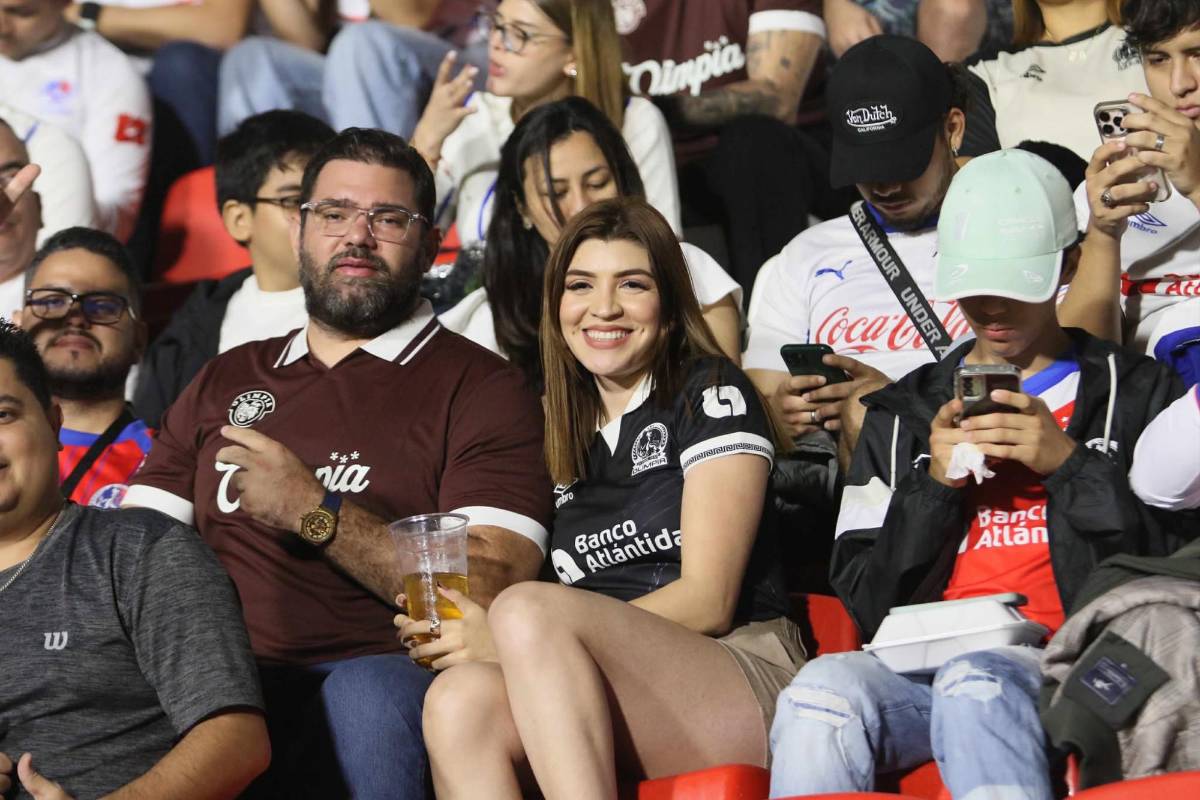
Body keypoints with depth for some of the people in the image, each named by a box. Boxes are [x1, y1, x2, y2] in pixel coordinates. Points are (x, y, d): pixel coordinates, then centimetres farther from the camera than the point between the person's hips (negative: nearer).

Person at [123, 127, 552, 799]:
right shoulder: (225, 383, 26)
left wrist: (316, 513, -9)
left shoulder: (479, 388, 9)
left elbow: (494, 594, -6)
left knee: (370, 694, -40)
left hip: (385, 674, -3)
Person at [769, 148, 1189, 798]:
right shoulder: (902, 414, 25)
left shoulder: (1138, 392, 18)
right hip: (923, 661, 3)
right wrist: (933, 486, 1)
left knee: (977, 684, -40)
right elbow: (864, 600, 16)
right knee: (821, 691, -34)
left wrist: (1070, 465, -4)